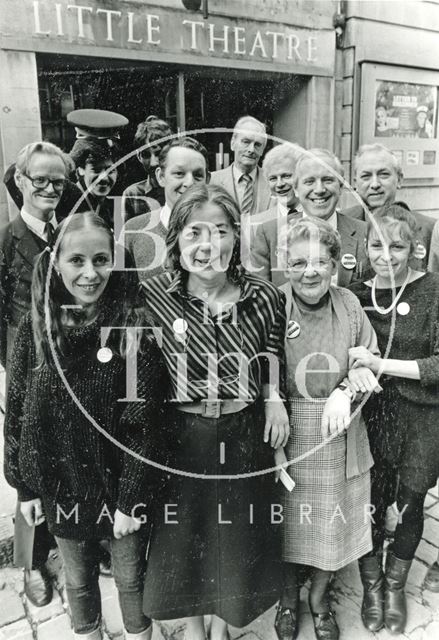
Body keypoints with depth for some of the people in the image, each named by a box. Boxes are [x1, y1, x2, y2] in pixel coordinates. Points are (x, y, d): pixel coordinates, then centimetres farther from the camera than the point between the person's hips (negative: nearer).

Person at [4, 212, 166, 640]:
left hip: (119, 481, -2)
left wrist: (130, 498, -13)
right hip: (60, 483, 3)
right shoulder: (34, 327, -7)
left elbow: (142, 422, -15)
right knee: (78, 581, 24)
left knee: (131, 578, 19)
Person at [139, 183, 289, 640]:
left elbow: (273, 367, 5)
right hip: (180, 440, -1)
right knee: (182, 538, 19)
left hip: (246, 439, 1)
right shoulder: (154, 297, -12)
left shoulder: (264, 297, -9)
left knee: (237, 539, 20)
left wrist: (274, 398, -11)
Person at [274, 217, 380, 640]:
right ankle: (288, 599, 46)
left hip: (338, 442, 3)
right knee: (286, 525, 15)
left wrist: (347, 390, -12)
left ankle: (320, 598, 48)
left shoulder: (349, 304, -5)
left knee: (332, 525, 17)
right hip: (285, 439, -2)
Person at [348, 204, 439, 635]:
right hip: (370, 412, 2)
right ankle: (371, 585, 35)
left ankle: (395, 586, 40)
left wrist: (381, 364, -22)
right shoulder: (356, 294, 0)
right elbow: (344, 360, 8)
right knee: (369, 501, 7)